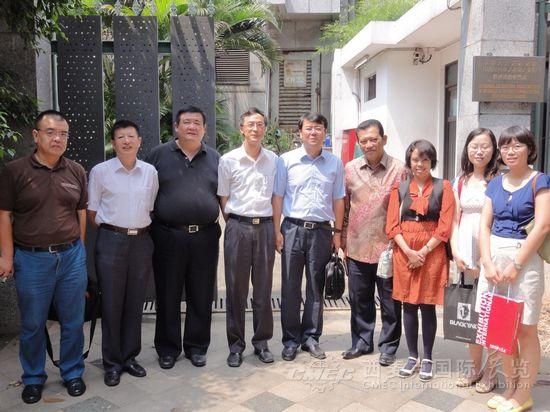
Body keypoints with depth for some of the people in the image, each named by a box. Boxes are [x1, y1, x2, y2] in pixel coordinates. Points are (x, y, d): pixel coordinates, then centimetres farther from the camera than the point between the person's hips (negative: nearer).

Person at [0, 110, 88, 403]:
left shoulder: (76, 172, 5)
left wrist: (77, 251, 9)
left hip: (71, 257, 2)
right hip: (31, 259, -2)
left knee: (73, 322, 11)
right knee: (32, 324, 12)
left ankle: (72, 373, 29)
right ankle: (33, 378, 31)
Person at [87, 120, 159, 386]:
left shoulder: (150, 172, 5)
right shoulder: (100, 171, -2)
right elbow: (92, 211, 3)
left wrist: (141, 230, 6)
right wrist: (110, 230, 0)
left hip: (141, 241, 3)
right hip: (111, 241, -2)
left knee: (135, 303, 10)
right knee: (111, 303, 3)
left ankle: (129, 357, 25)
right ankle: (112, 363, 17)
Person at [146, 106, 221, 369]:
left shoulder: (215, 158, 11)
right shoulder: (159, 155, 5)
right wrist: (152, 226, 0)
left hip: (205, 237, 2)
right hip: (168, 236, -1)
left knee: (201, 297, 9)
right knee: (167, 297, 8)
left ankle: (197, 347, 25)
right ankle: (168, 349, 24)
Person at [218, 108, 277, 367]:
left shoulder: (273, 160, 7)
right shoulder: (228, 160, 0)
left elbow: (276, 197, 12)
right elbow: (223, 199, 5)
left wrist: (274, 228, 7)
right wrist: (235, 225, 2)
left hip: (265, 227, 2)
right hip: (237, 227, -2)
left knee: (263, 287, 9)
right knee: (236, 288, 4)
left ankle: (262, 342, 22)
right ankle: (236, 345, 17)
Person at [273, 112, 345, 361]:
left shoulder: (335, 163, 8)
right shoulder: (287, 160, 2)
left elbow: (338, 200, 12)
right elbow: (277, 197, 3)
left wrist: (337, 232, 8)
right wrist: (276, 231, -3)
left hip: (322, 231, 2)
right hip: (293, 228, -1)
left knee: (316, 287, 9)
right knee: (290, 287, 4)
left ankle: (311, 337, 23)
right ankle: (291, 340, 16)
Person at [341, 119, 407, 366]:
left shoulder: (398, 169, -4)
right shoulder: (350, 169, 5)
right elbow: (344, 206, 10)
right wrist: (343, 238, 9)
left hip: (387, 247, -3)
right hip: (357, 247, 3)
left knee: (390, 301, 8)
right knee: (359, 299, 15)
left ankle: (388, 346, 24)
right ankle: (362, 342, 31)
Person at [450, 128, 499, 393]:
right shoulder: (460, 181, 11)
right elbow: (455, 219, 11)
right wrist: (455, 253, 0)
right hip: (465, 255, 4)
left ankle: (490, 370, 15)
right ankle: (475, 366, 24)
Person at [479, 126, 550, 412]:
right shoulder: (495, 183, 11)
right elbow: (485, 225, 7)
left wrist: (515, 265, -15)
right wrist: (488, 263, -6)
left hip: (524, 259, -5)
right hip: (493, 257, 5)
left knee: (524, 330, 3)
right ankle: (510, 387, 26)